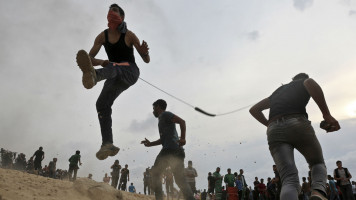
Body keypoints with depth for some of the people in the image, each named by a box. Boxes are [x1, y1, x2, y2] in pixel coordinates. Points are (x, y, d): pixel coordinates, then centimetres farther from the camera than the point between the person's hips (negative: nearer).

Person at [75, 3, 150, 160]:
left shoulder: (129, 35, -2)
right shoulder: (103, 36, 8)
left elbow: (146, 60, -2)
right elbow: (90, 58, 4)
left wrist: (145, 53, -26)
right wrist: (101, 62, -18)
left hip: (130, 72, -4)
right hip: (115, 77, 5)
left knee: (113, 67, -37)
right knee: (102, 104, -15)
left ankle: (93, 76, -73)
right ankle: (108, 144, -19)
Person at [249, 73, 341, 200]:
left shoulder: (277, 92, 36)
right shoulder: (304, 82, 23)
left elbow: (254, 110, 33)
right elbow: (311, 83, -5)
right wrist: (326, 114, -7)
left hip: (274, 131, 3)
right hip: (298, 124, -3)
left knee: (289, 180, -6)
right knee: (318, 163, 21)